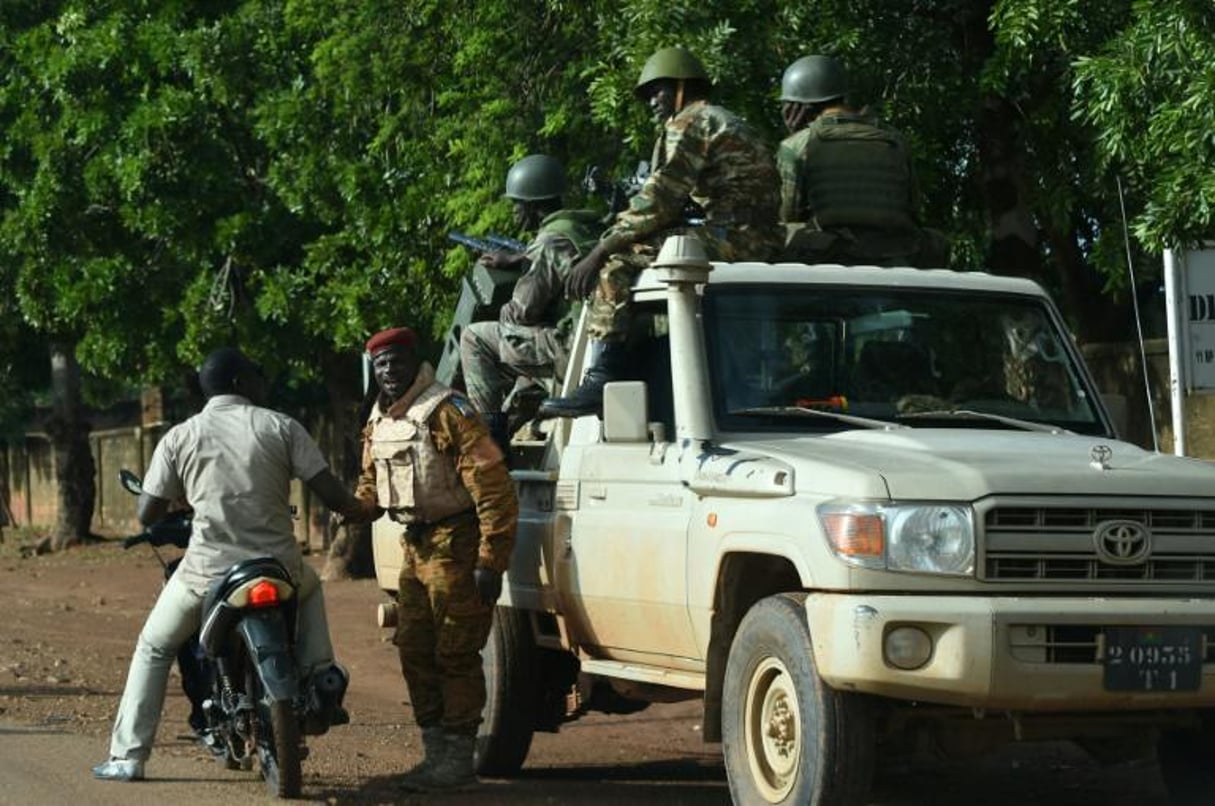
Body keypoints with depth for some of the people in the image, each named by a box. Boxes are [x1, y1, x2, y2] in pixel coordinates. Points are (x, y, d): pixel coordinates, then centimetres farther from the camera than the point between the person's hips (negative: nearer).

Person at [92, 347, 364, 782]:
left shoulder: (179, 438, 2)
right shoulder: (280, 427, 1)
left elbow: (148, 514, 1)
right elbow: (331, 493, -4)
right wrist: (359, 508, 18)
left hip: (206, 574, -1)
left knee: (154, 649, 21)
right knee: (310, 587, 38)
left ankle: (127, 756, 13)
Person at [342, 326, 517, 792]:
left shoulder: (448, 413, -15)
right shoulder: (378, 426, 11)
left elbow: (493, 487, -19)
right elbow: (372, 485, 26)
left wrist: (491, 560, -22)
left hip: (455, 546, -9)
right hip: (416, 548, 9)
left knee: (455, 656, -5)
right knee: (414, 651, 11)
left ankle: (458, 758, 0)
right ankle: (436, 751, 21)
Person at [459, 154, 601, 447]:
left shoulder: (551, 241, -16)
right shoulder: (584, 227, 13)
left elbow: (523, 310, -15)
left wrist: (503, 313, 7)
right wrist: (514, 261, 30)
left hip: (570, 346, -10)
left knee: (474, 338, -3)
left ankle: (490, 428, -5)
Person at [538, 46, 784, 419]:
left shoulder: (690, 123, -3)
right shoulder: (727, 123, 30)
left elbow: (657, 202, -12)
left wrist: (602, 248, -9)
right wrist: (625, 227, 18)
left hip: (732, 238, -10)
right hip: (760, 244, 10)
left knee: (617, 261, -15)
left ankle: (601, 381, -25)